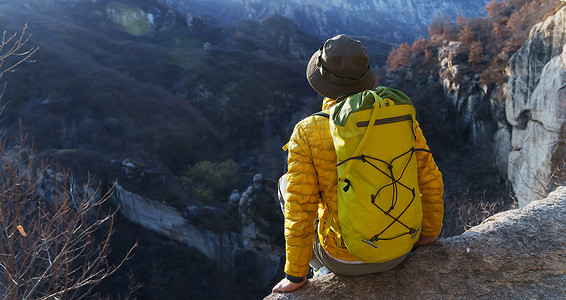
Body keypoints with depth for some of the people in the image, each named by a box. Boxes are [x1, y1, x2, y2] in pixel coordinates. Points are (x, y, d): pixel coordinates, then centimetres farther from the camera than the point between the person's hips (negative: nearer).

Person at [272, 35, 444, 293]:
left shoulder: (308, 133, -22)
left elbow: (299, 211, -18)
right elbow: (429, 179, -4)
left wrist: (295, 276, -4)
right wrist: (430, 231, 15)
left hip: (343, 260, -3)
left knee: (287, 185, 22)